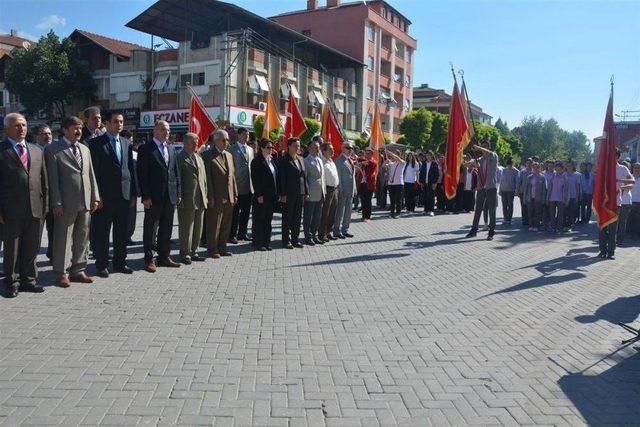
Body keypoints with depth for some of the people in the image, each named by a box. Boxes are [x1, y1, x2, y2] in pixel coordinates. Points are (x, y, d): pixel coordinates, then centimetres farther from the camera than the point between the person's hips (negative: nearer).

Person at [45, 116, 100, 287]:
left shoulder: (85, 149, 16)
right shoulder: (53, 150, -3)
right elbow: (53, 178, -7)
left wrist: (95, 197, 8)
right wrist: (56, 202, -12)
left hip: (85, 202, 6)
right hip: (66, 203, -6)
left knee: (82, 237, 11)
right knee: (63, 238, 1)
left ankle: (78, 270, 21)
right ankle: (61, 273, 11)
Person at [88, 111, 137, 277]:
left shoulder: (126, 144, 15)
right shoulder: (96, 143, -1)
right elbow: (94, 170, -5)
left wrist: (133, 193, 10)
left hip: (124, 194, 5)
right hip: (105, 195, -5)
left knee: (122, 231, 9)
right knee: (102, 232, 2)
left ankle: (120, 262, 20)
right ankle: (101, 264, 11)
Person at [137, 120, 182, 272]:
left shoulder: (171, 149, 14)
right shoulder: (145, 149, -5)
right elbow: (142, 174, -9)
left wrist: (178, 193, 9)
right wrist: (145, 196, -14)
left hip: (170, 196, 6)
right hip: (154, 197, -6)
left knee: (167, 229, 12)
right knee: (150, 229, 3)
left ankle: (164, 257, 23)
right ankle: (149, 260, 12)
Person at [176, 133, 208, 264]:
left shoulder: (199, 158, 18)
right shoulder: (179, 158, -5)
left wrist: (205, 195, 12)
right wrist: (179, 198, -14)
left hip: (200, 199, 7)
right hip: (187, 200, -7)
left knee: (198, 228, 12)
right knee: (186, 228, 0)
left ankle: (193, 252, 22)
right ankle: (185, 254, 9)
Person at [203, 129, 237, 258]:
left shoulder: (229, 155, 17)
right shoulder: (207, 155, -6)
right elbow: (207, 178, -11)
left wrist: (235, 194, 12)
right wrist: (210, 197, -15)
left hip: (229, 197, 7)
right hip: (216, 198, -7)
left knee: (226, 225, 12)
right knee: (214, 225, 2)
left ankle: (222, 248, 22)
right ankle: (213, 249, 12)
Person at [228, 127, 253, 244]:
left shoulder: (250, 149, 17)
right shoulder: (232, 149, -4)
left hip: (249, 186, 6)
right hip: (238, 186, -6)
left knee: (246, 212, 11)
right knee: (235, 212, -1)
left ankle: (242, 233, 20)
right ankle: (232, 235, 7)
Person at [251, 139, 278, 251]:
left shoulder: (271, 160, 14)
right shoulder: (257, 161, -8)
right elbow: (255, 180, -13)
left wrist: (276, 194, 10)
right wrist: (259, 195, -17)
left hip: (271, 196, 7)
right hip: (261, 196, -7)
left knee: (268, 220, 12)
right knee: (259, 220, 2)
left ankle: (266, 242, 19)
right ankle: (258, 243, 9)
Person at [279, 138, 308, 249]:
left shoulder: (301, 159, 13)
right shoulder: (284, 160, -7)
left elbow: (304, 176, 14)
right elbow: (281, 178, -11)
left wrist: (306, 192, 10)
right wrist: (283, 194, -15)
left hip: (300, 194, 6)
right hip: (289, 194, -6)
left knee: (297, 218, 11)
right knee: (287, 218, 3)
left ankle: (295, 240, 21)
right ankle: (286, 241, 11)